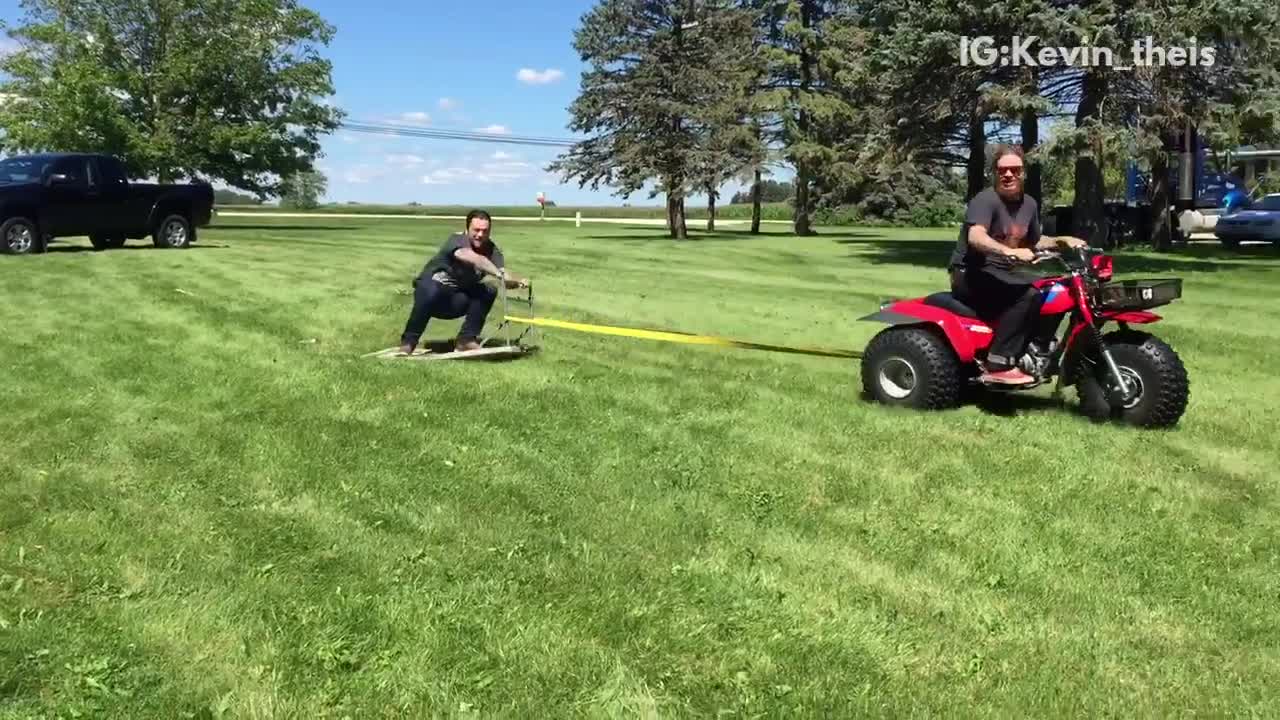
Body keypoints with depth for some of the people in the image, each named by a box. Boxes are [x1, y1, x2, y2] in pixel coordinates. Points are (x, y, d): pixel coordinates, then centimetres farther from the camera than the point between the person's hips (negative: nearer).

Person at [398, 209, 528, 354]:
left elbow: (505, 279, -17)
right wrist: (498, 274, -56)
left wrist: (518, 281, -40)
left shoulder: (491, 250, -5)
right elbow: (474, 259, -43)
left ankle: (466, 339, -9)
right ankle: (408, 342, -23)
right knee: (430, 291, -38)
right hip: (431, 287, -5)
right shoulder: (457, 240, -22)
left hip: (456, 303, 5)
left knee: (489, 292, -16)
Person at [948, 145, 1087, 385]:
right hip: (971, 274, -9)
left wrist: (1062, 240, 10)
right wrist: (1009, 252, -48)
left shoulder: (1029, 204, 13)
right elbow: (976, 237, -34)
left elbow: (1035, 242, 27)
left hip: (1001, 274, 9)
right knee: (1028, 294, -30)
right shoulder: (985, 200, -15)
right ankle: (998, 365, -33)